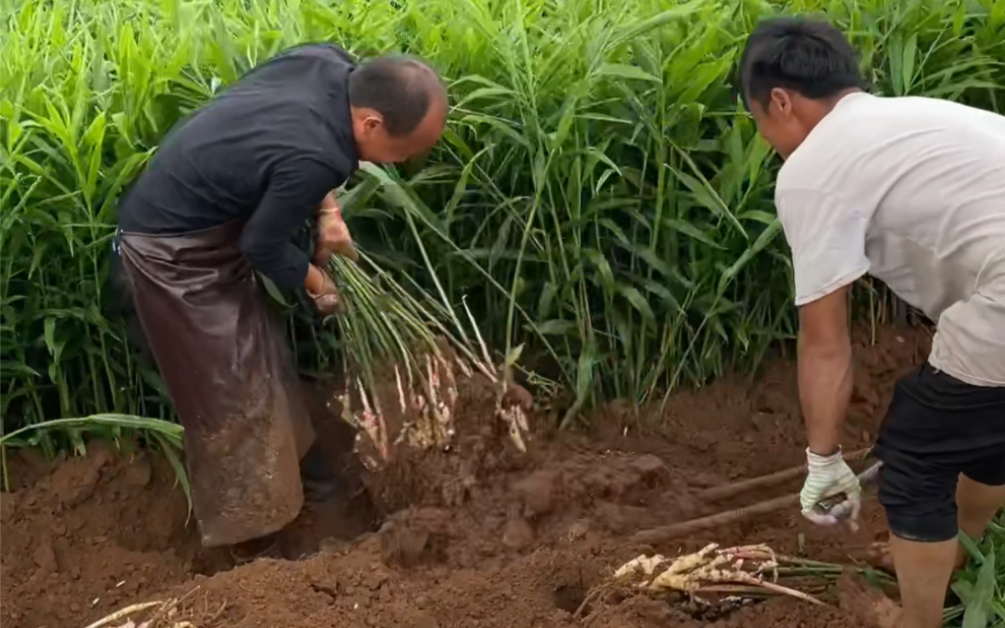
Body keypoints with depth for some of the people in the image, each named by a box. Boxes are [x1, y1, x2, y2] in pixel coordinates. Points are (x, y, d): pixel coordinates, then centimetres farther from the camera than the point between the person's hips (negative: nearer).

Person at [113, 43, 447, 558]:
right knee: (232, 392, 2)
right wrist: (318, 284, -2)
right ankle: (252, 533, 18)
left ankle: (293, 466, 41)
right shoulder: (314, 158, -35)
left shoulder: (330, 66, -11)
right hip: (172, 251, -9)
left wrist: (327, 213, 2)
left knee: (260, 358, 22)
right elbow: (263, 246, -19)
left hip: (197, 223, 9)